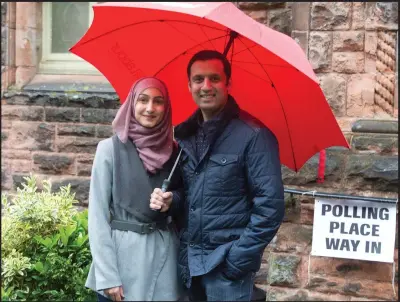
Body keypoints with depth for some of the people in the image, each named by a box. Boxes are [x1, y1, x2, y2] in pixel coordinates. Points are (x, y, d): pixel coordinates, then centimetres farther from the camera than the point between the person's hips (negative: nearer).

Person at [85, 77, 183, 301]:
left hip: (164, 255, 3)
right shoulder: (110, 148, -5)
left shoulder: (173, 151, 4)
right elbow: (98, 213, -8)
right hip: (122, 253, -3)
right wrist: (107, 275, -13)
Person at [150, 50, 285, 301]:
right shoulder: (186, 134, 6)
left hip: (227, 264, -6)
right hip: (188, 260, 6)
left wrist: (238, 259, -15)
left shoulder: (254, 135, -13)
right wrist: (171, 198, -4)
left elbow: (270, 206, -14)